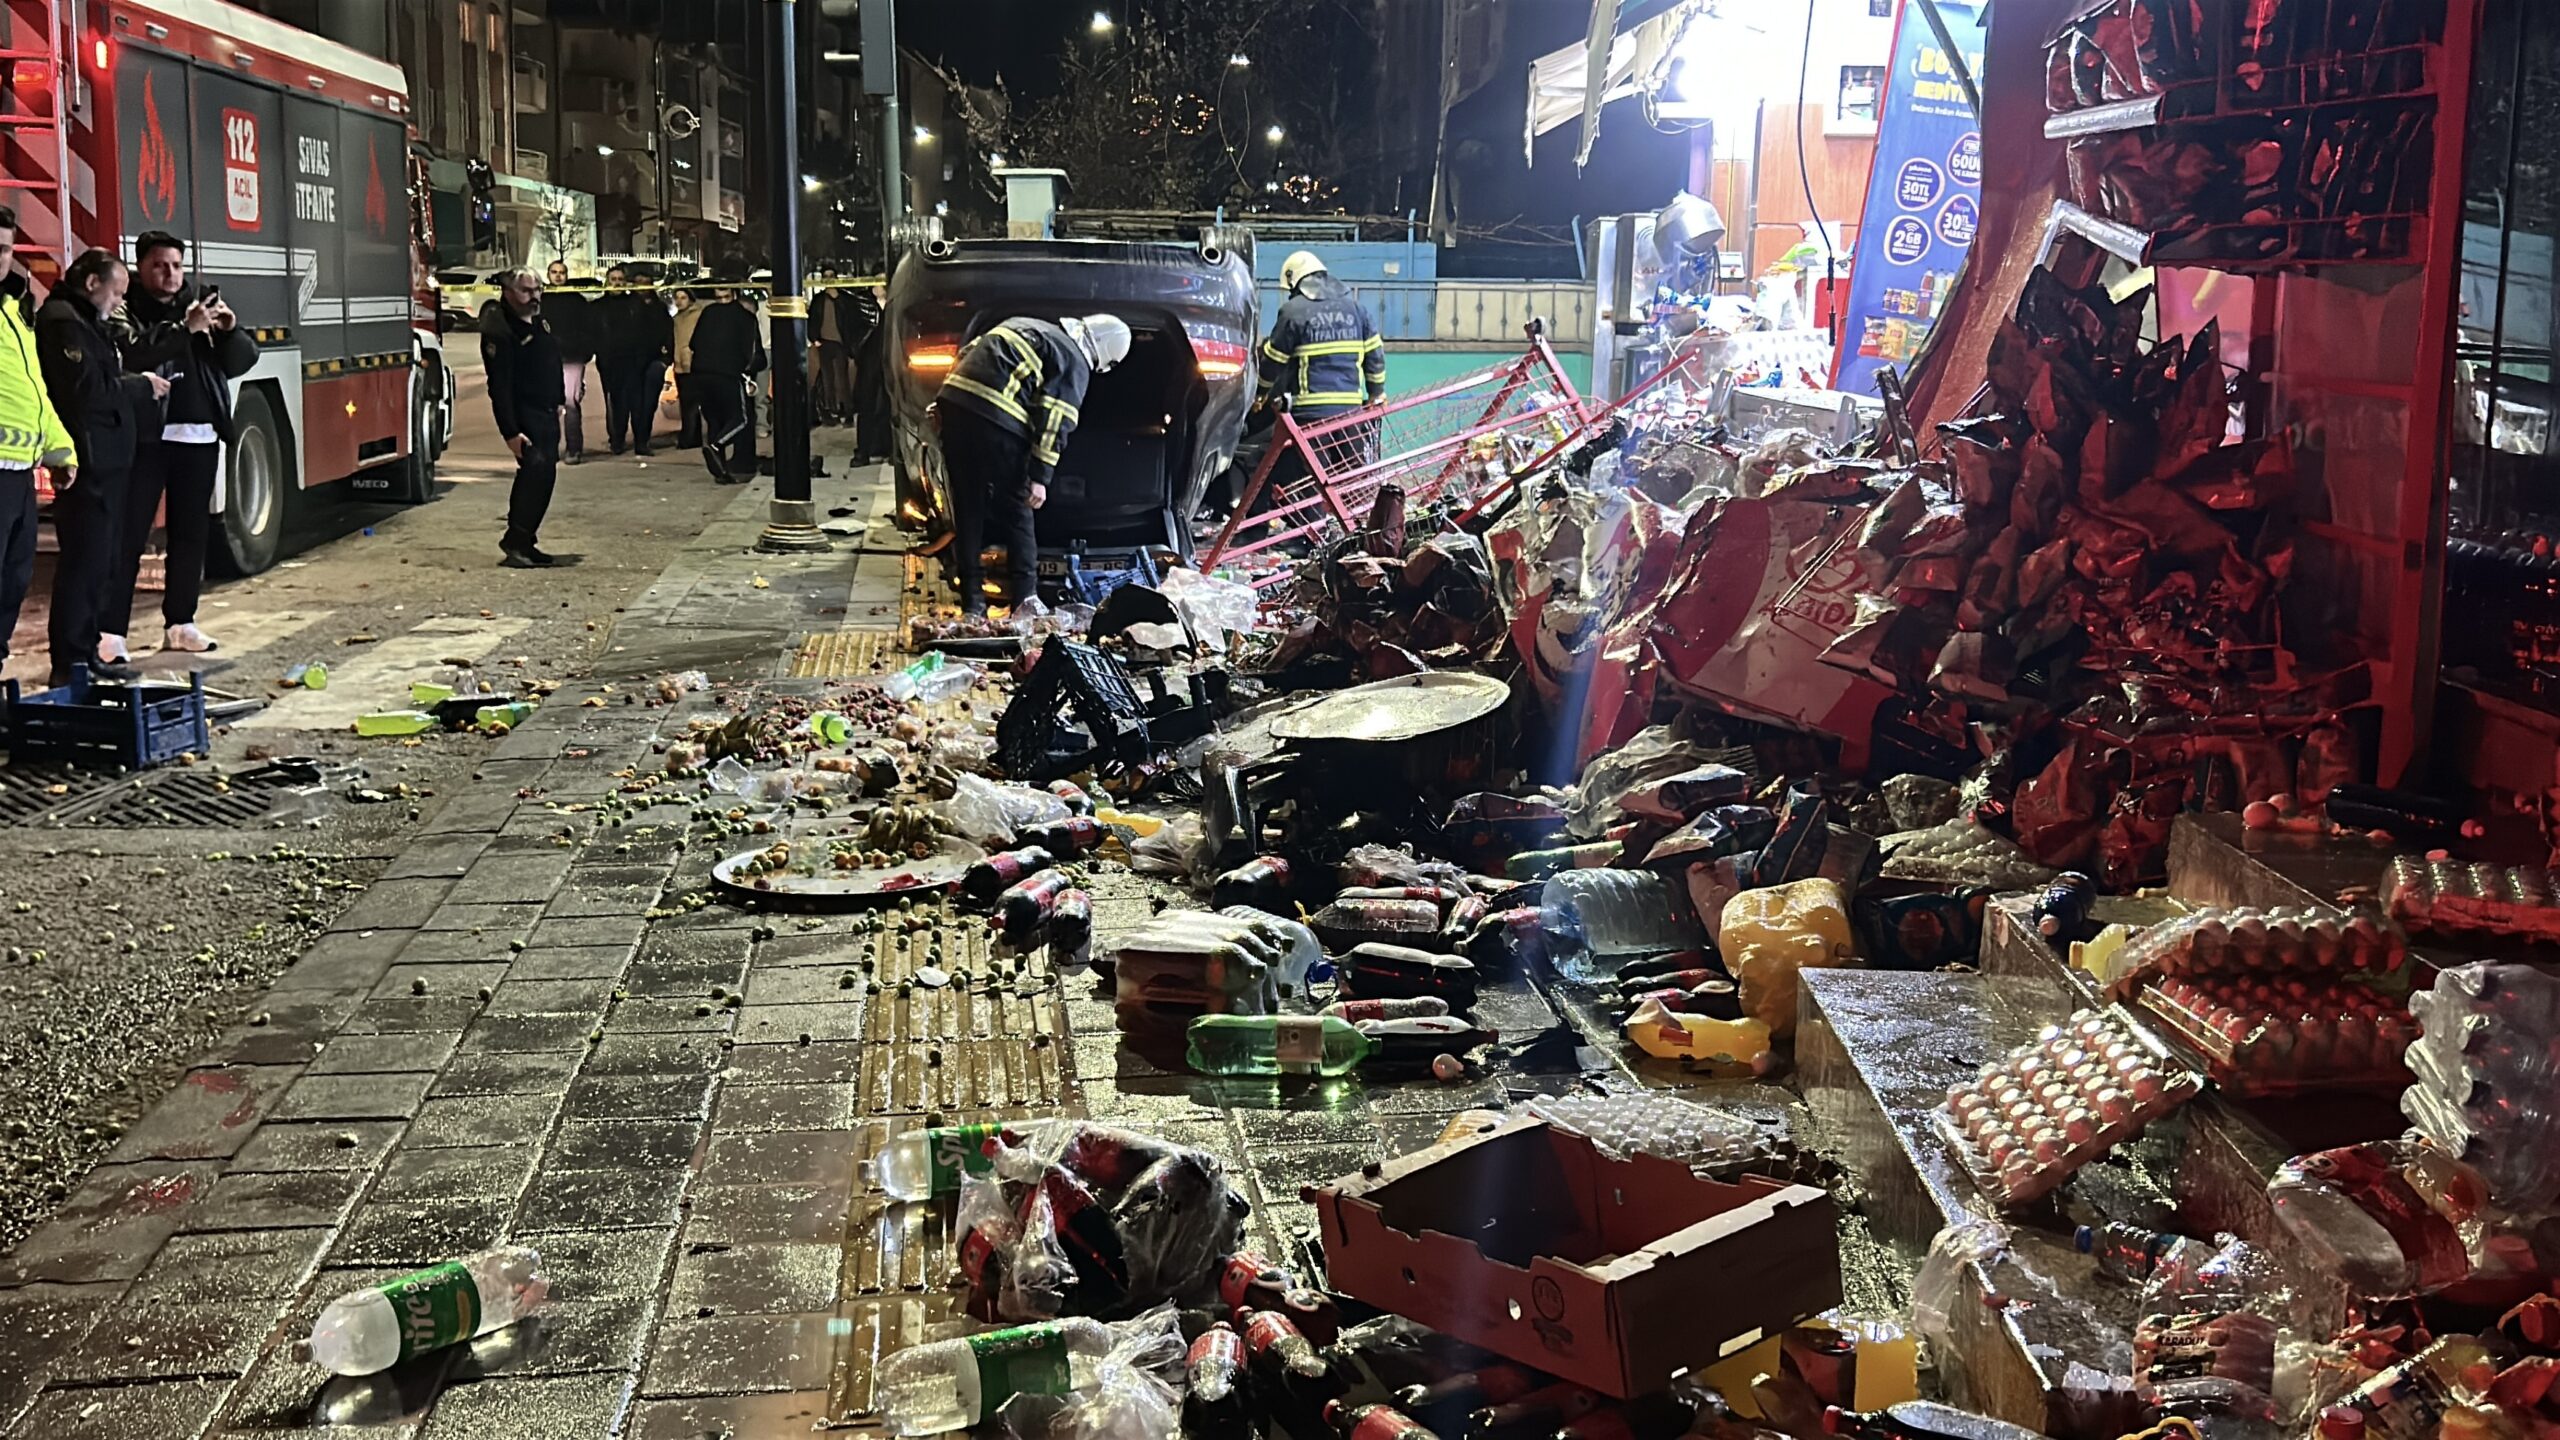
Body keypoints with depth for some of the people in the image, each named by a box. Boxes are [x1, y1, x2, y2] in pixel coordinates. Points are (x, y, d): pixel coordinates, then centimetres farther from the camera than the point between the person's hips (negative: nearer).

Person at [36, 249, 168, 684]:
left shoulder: (88, 322, 21)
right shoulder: (62, 322, -12)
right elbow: (87, 390, -21)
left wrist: (141, 386, 4)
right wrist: (141, 386, -10)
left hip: (108, 462, 11)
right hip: (87, 464, -11)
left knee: (101, 562, 14)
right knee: (84, 559, -9)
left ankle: (86, 653, 20)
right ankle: (70, 661, -5)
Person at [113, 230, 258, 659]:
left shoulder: (201, 305, 14)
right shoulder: (125, 311, -2)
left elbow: (242, 360, 12)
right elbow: (131, 355, -22)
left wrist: (229, 331, -8)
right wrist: (185, 328, -28)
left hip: (200, 437, 5)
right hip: (145, 438, -5)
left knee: (191, 534, 11)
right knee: (127, 534, -5)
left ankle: (180, 623, 22)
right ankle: (110, 630, -5)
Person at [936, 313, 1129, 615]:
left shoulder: (1026, 327, 29)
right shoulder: (1076, 363, 6)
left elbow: (967, 353, 25)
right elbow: (1055, 421, -4)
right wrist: (1039, 477, -5)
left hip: (954, 399, 7)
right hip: (996, 419, -7)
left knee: (967, 508, 14)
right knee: (1015, 511, 8)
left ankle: (972, 601, 17)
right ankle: (1025, 601, 12)